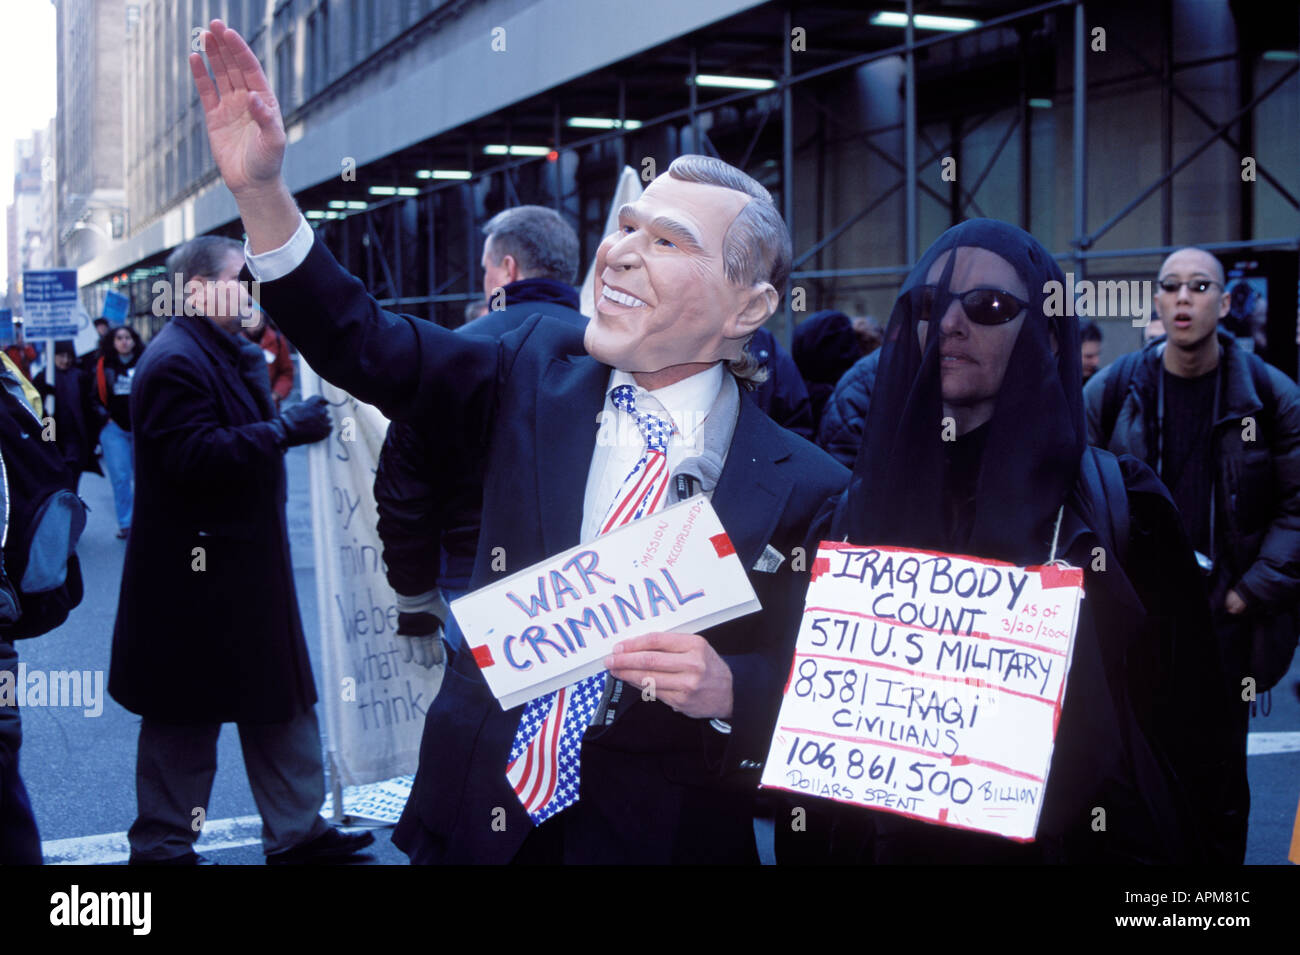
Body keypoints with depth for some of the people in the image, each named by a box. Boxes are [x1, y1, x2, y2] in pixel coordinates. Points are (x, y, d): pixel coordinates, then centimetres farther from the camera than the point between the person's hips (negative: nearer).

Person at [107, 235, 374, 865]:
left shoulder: (225, 353, 17)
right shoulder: (174, 361, -17)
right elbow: (196, 456, -28)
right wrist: (286, 428, -24)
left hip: (244, 565, 10)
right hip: (197, 575, -10)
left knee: (279, 701, 14)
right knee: (186, 718, 3)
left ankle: (295, 833, 24)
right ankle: (162, 846, 18)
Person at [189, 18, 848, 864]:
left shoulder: (803, 492, -13)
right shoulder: (540, 368, -2)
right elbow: (367, 348, -5)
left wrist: (727, 689, -28)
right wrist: (261, 190, -16)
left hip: (653, 837, -3)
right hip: (478, 818, 3)